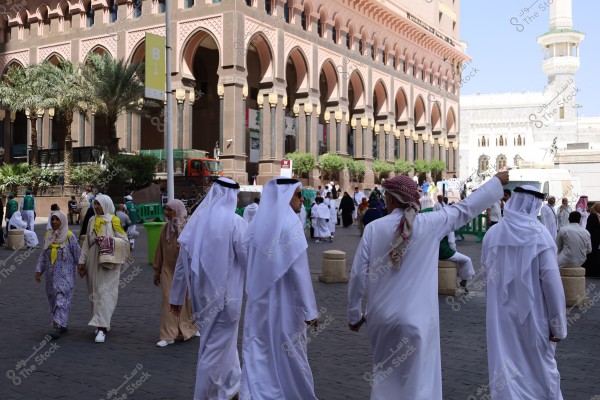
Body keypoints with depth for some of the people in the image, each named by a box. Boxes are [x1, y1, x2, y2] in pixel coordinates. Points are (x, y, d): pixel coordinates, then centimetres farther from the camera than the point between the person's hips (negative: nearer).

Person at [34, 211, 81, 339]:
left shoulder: (69, 236, -6)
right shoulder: (48, 236, 9)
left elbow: (77, 253, -3)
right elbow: (43, 255, 14)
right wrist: (39, 270, 9)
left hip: (65, 274, -6)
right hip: (51, 274, 6)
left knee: (62, 298, -13)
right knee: (53, 298, 10)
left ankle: (57, 326, -17)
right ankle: (62, 325, 20)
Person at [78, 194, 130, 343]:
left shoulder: (114, 221, -3)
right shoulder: (92, 221, 13)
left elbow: (124, 240, -7)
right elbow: (87, 242, 14)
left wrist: (106, 241, -19)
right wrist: (82, 261, 10)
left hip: (109, 261, -6)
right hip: (94, 260, 6)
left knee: (105, 293, -12)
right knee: (95, 292, 8)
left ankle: (102, 327, -16)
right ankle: (102, 325, 20)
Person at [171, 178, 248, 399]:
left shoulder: (196, 220, 3)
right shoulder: (236, 222, -13)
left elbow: (182, 262, 6)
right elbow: (249, 260, -12)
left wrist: (176, 296, 13)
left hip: (202, 295, 6)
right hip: (226, 295, -6)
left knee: (222, 340, 24)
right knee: (216, 347, 5)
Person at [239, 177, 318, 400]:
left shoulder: (258, 222, 6)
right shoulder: (289, 223, -15)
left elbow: (250, 263, 11)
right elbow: (299, 270, -17)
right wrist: (310, 309, -13)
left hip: (259, 302, 6)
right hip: (284, 303, -6)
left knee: (258, 359, 8)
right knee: (289, 357, 10)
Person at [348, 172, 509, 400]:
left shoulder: (374, 228, -5)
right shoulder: (430, 224, -7)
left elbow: (358, 275, -4)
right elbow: (466, 209, 3)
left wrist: (354, 314, 9)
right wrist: (498, 181, 17)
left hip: (380, 316, 2)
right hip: (416, 319, -2)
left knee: (384, 375, 23)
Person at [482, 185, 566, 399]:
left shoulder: (492, 233, -2)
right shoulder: (539, 233, -13)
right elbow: (552, 280, -16)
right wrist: (558, 324, -10)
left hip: (500, 313, 3)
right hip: (533, 313, -2)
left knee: (504, 368, 10)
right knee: (541, 367, 16)